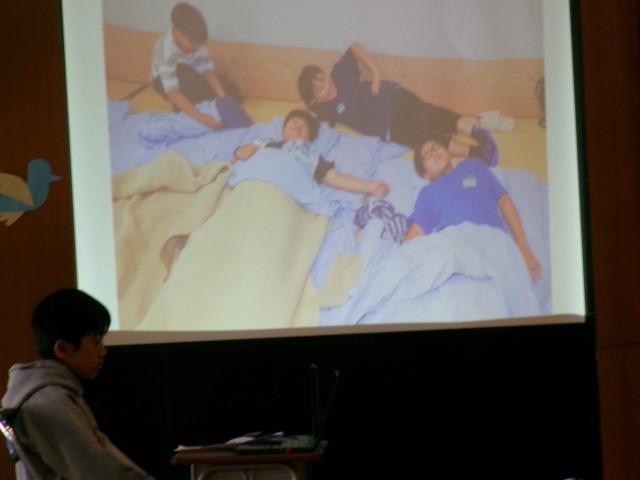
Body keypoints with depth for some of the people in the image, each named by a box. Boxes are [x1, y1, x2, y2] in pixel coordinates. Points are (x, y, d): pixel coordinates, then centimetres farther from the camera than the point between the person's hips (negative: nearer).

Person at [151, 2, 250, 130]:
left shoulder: (195, 42, -26)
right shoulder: (166, 50, -41)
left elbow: (209, 70, -21)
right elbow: (172, 92, -48)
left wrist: (224, 98, -35)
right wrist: (201, 118, -56)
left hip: (189, 77, 5)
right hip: (164, 79, -5)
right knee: (183, 71, -38)